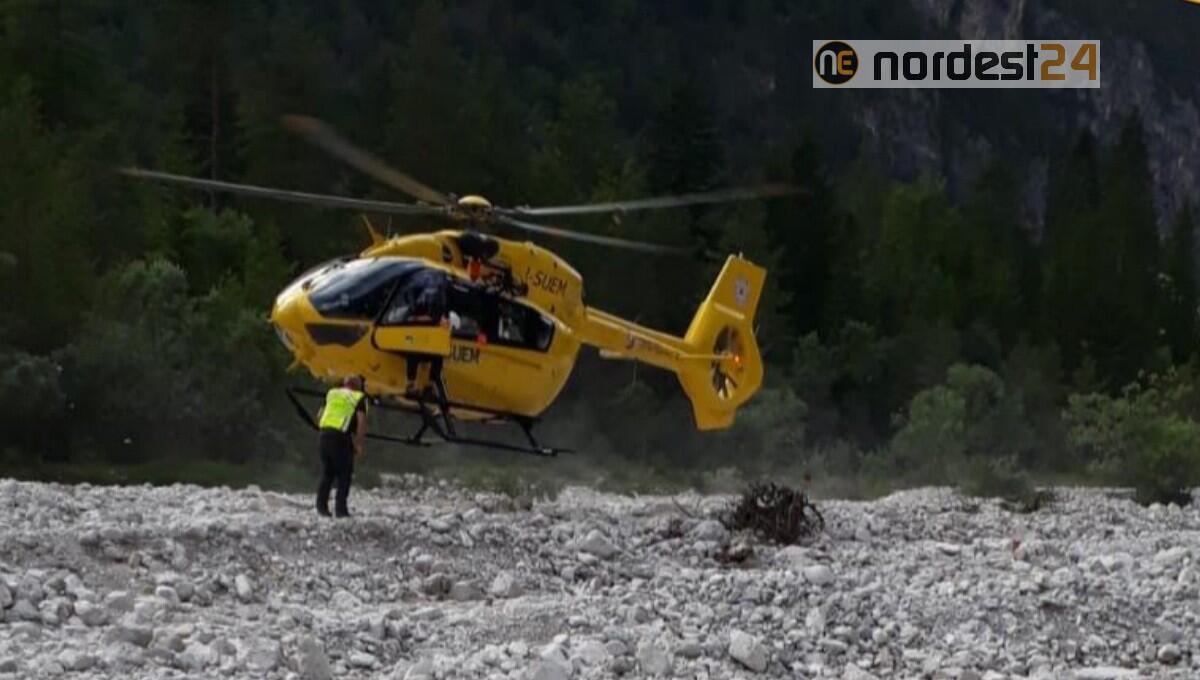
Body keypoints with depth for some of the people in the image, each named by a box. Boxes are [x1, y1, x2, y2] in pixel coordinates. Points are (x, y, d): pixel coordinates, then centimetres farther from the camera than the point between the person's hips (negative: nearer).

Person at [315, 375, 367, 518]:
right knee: (344, 474, 4)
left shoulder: (332, 394, 20)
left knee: (327, 473, 15)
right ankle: (340, 508, -2)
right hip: (342, 437, -5)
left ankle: (321, 506, 11)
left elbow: (319, 416, 20)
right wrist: (359, 444, -4)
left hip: (325, 433, 5)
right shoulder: (359, 398, 4)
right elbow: (362, 421, -8)